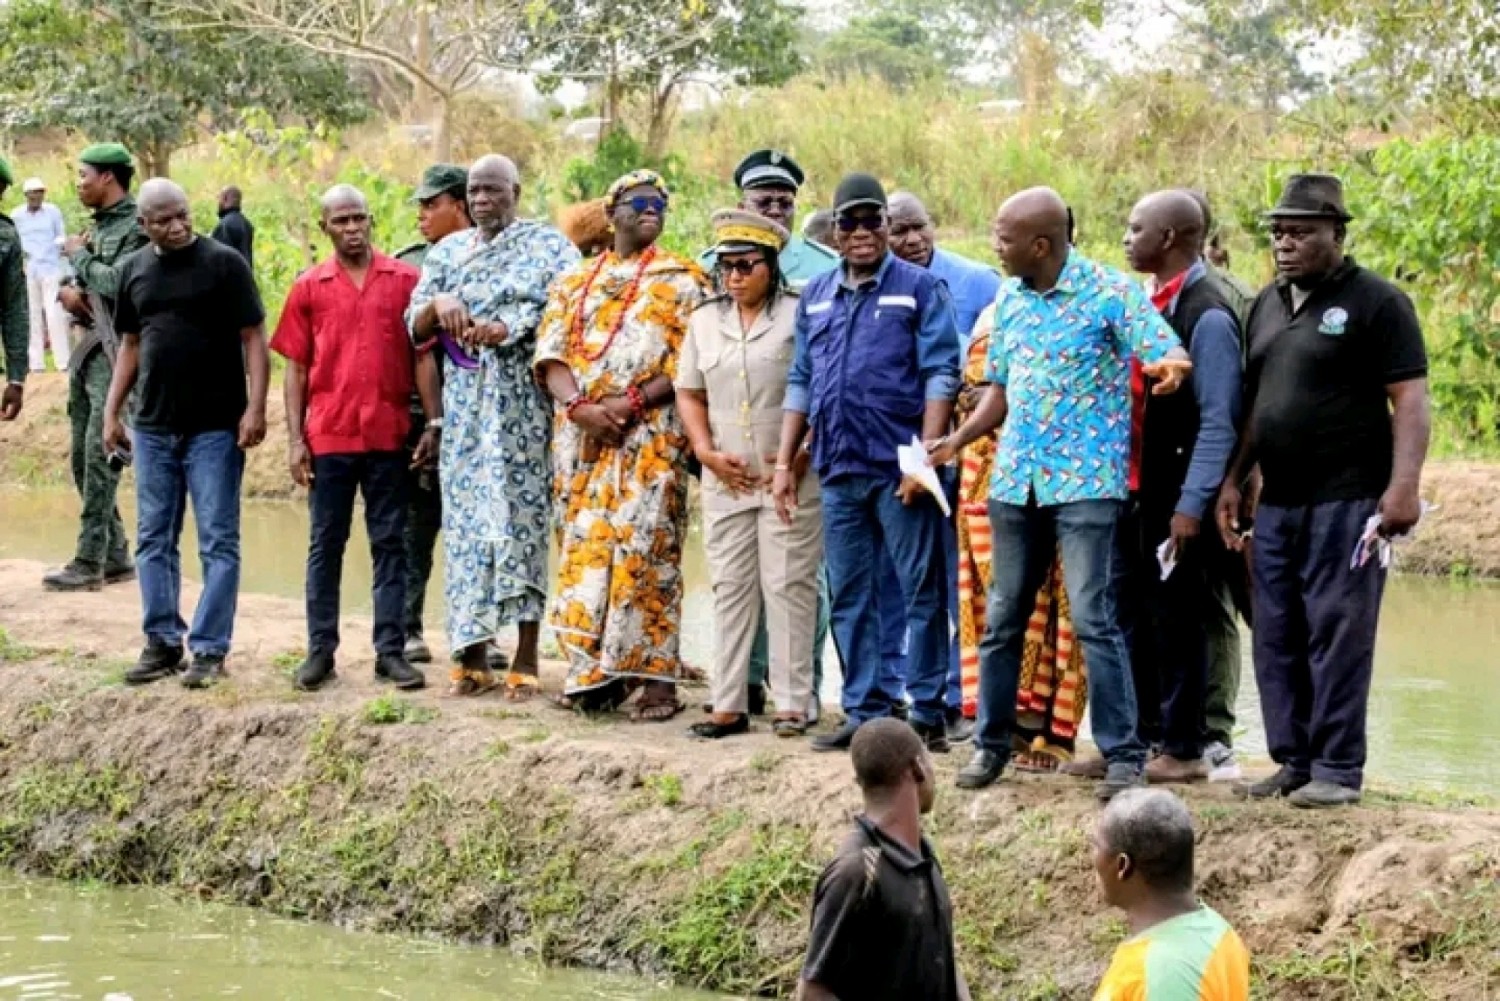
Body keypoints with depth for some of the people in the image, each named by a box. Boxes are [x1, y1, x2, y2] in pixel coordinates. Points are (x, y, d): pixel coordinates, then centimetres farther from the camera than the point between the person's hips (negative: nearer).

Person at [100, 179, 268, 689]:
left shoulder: (224, 263, -5)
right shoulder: (133, 270, 9)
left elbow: (253, 338, -6)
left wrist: (255, 407, -15)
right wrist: (111, 412, 12)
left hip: (215, 428, -5)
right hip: (153, 427, 5)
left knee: (218, 542, -2)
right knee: (154, 540, 9)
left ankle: (209, 649, 2)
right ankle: (162, 643, 17)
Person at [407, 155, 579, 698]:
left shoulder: (550, 246, 5)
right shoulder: (448, 251, 17)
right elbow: (415, 327, 12)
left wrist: (507, 328, -19)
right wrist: (438, 304, -10)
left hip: (524, 404, -4)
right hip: (465, 405, 4)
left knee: (522, 513, -7)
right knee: (466, 519, 0)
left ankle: (526, 660, -4)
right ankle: (472, 657, 3)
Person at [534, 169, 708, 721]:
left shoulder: (682, 280, 7)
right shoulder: (575, 281, 18)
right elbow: (551, 354, 7)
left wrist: (632, 401, -14)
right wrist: (580, 406, -12)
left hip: (651, 433, -4)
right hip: (581, 435, 4)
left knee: (644, 548, -11)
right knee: (583, 548, 1)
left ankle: (656, 678, -10)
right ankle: (593, 672, 6)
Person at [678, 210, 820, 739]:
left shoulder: (800, 315, -3)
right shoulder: (705, 320, 12)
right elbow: (690, 393, 15)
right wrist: (707, 452, 1)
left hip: (789, 478, -5)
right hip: (726, 479, 5)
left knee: (789, 586, -3)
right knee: (730, 587, 6)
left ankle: (792, 703, 1)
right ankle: (729, 704, 10)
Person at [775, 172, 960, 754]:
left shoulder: (919, 289, -1)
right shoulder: (816, 298, 15)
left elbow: (940, 377, -7)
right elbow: (800, 384, 18)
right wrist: (784, 463, 11)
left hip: (899, 468, -5)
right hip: (838, 470, 5)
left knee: (920, 591, -2)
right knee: (849, 596, 8)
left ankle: (928, 712, 2)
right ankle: (865, 711, 13)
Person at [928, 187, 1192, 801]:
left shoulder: (1111, 293, -9)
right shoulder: (1009, 299, 10)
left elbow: (1172, 357, -15)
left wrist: (1167, 369, -40)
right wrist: (958, 440, 3)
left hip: (1086, 480, -6)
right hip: (1015, 479, 6)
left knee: (1094, 619, -9)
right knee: (1003, 617, 12)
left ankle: (1124, 755, -3)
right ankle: (991, 743, 23)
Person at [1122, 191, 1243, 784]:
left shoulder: (1207, 314, -14)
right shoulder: (1151, 304, 11)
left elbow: (1218, 419, -17)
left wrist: (1191, 506, -19)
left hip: (1181, 493, -8)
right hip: (1143, 489, 8)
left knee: (1178, 618, -1)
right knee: (1141, 616, 12)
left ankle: (1184, 750, 7)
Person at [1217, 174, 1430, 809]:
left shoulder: (1376, 303, -4)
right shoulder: (1267, 305, 17)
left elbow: (1410, 400, -10)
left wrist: (1404, 485, -19)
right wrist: (1232, 481, 16)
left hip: (1347, 501, -7)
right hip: (1277, 502, 7)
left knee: (1338, 636, -6)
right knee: (1277, 638, 8)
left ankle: (1338, 770, -1)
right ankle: (1293, 762, 15)